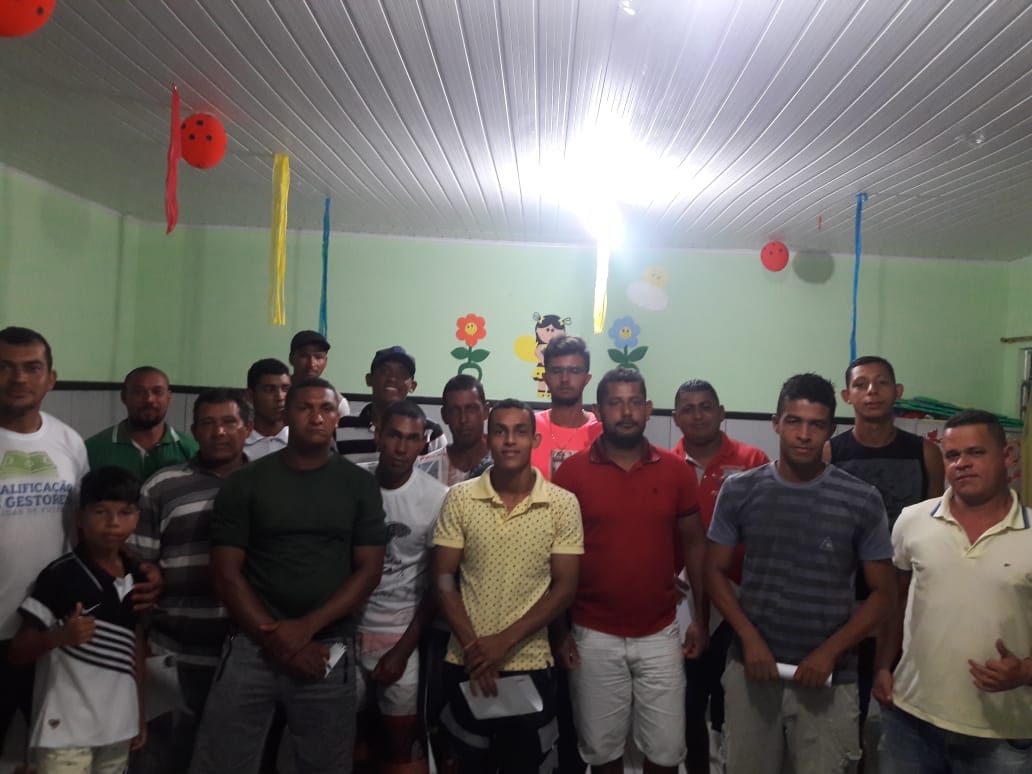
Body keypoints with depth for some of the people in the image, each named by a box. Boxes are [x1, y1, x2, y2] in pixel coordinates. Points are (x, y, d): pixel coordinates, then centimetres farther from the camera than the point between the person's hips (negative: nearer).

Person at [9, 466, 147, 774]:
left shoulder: (137, 578, 3)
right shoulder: (60, 575, -13)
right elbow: (17, 651, -9)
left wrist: (140, 713, 15)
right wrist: (60, 636, -28)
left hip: (119, 725, 5)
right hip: (67, 728, -5)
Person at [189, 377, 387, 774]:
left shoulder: (360, 485, 3)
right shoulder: (245, 482, 1)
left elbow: (369, 569, -1)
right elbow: (225, 571, -1)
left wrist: (306, 628, -11)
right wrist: (277, 640, -9)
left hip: (329, 649, 1)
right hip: (253, 645, 0)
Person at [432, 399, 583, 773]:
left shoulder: (563, 504, -6)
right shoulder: (459, 498, -4)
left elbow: (565, 587, -7)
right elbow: (443, 578, -2)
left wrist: (504, 642, -13)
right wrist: (473, 647, -11)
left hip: (530, 665, -1)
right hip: (467, 663, 1)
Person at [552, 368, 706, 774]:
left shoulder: (676, 471, -1)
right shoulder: (571, 472, -6)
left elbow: (693, 545, 7)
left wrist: (701, 619, 4)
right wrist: (558, 631, -3)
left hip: (660, 635, 1)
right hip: (594, 637, -1)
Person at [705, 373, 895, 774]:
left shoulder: (862, 501, -6)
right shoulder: (739, 490, -3)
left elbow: (882, 593, -1)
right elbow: (715, 571, 3)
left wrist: (829, 652, -11)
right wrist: (749, 637, -9)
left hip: (828, 678, -1)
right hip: (751, 667, 1)